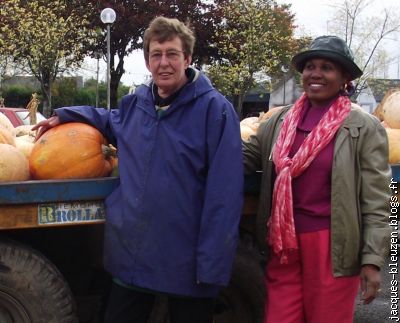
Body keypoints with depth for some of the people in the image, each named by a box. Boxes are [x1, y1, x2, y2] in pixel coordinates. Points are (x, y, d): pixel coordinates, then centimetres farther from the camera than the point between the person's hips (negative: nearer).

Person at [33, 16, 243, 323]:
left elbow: (224, 193, -17)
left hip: (186, 262, -5)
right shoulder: (135, 103, 6)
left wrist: (213, 264, -20)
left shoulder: (215, 108, -13)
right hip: (131, 255, 5)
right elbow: (115, 123, 32)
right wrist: (65, 115, 21)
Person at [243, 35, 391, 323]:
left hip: (332, 246, -4)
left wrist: (373, 260, -10)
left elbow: (376, 201, -7)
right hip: (284, 243, 4)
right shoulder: (281, 120, 6)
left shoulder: (364, 127, -6)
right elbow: (248, 157, 14)